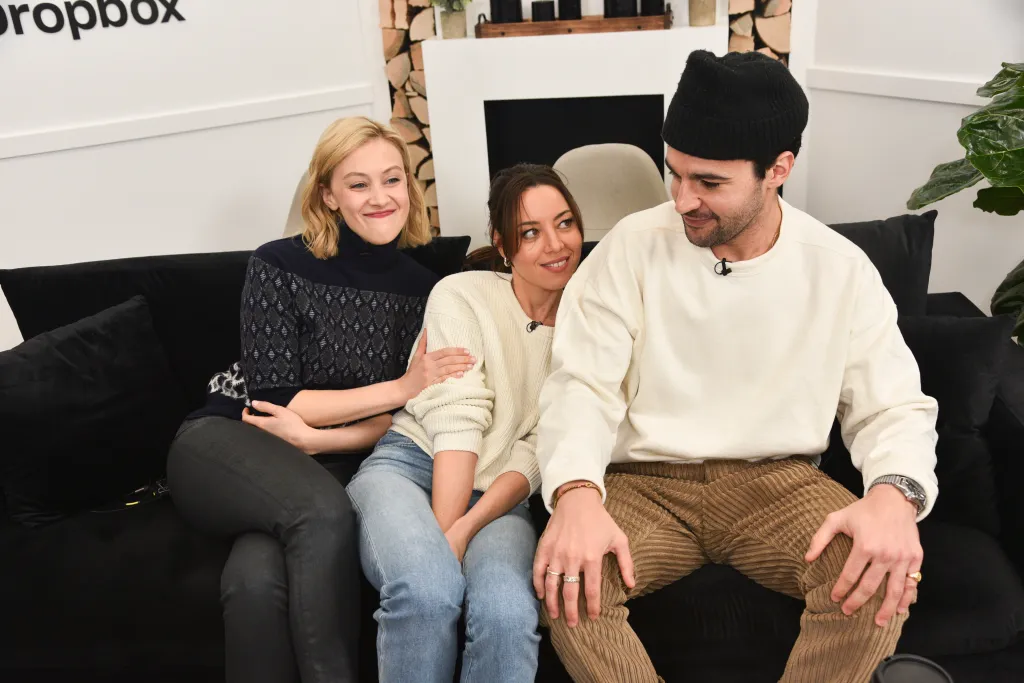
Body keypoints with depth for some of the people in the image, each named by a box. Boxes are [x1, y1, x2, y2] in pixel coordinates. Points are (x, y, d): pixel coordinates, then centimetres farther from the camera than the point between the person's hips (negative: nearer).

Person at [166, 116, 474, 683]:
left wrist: (314, 438, -16)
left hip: (328, 470, 2)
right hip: (225, 446, -1)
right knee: (322, 511, -36)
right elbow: (274, 398, -10)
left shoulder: (423, 291, 3)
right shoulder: (280, 265, -6)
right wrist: (398, 387, -15)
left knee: (257, 577, -32)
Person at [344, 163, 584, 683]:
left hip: (499, 498, 2)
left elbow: (539, 452, -1)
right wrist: (441, 533, -18)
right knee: (428, 591, -35)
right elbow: (457, 423, -11)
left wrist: (466, 529, -15)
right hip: (410, 465, -1)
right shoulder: (462, 296, -1)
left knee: (507, 615, -32)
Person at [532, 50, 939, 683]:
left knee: (883, 578, -27)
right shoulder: (633, 246, -6)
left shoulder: (841, 269, -3)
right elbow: (583, 385, -10)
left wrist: (896, 491, -24)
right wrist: (576, 493, -30)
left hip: (779, 481, 1)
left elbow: (892, 408, 0)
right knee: (568, 580, -29)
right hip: (647, 483, 0)